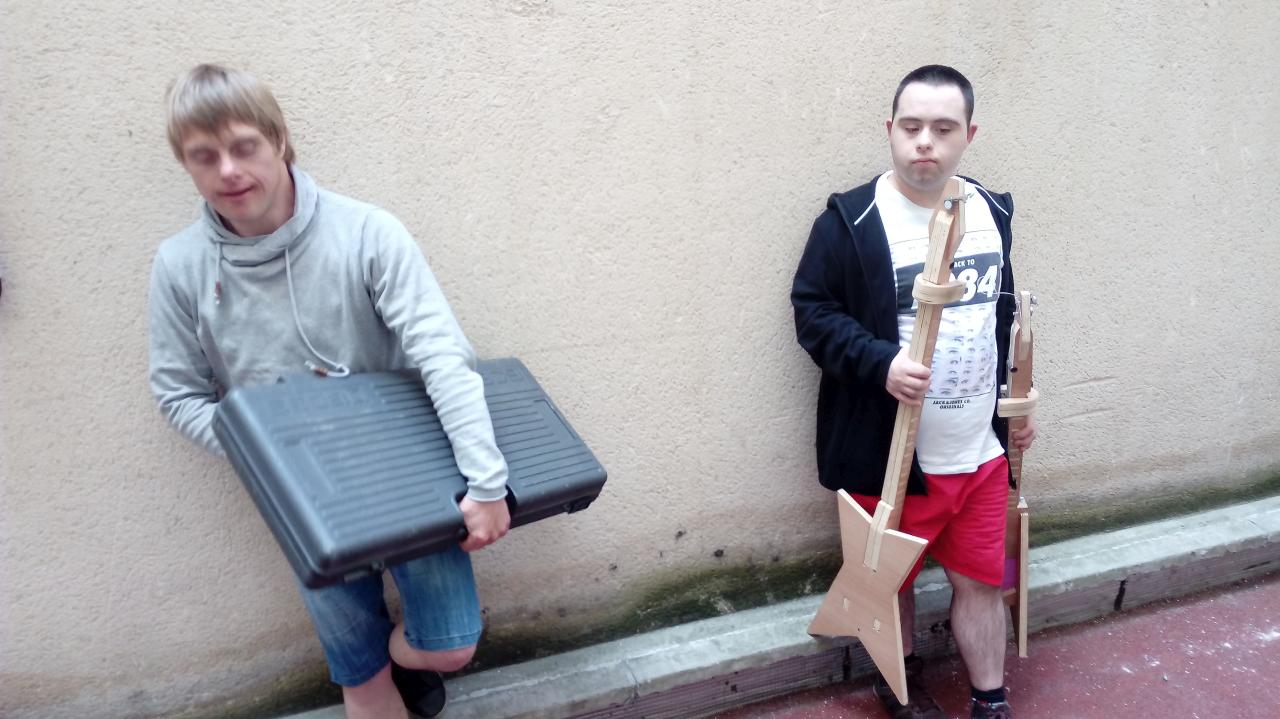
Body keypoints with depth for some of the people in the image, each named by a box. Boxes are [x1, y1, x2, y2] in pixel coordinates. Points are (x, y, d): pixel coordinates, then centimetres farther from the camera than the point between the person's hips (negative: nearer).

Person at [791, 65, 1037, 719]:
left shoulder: (991, 212, 5)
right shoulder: (850, 221, -14)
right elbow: (813, 312, -11)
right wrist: (880, 362, -26)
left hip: (981, 451, 4)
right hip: (889, 454, -4)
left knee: (982, 579, 15)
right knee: (891, 579, 15)